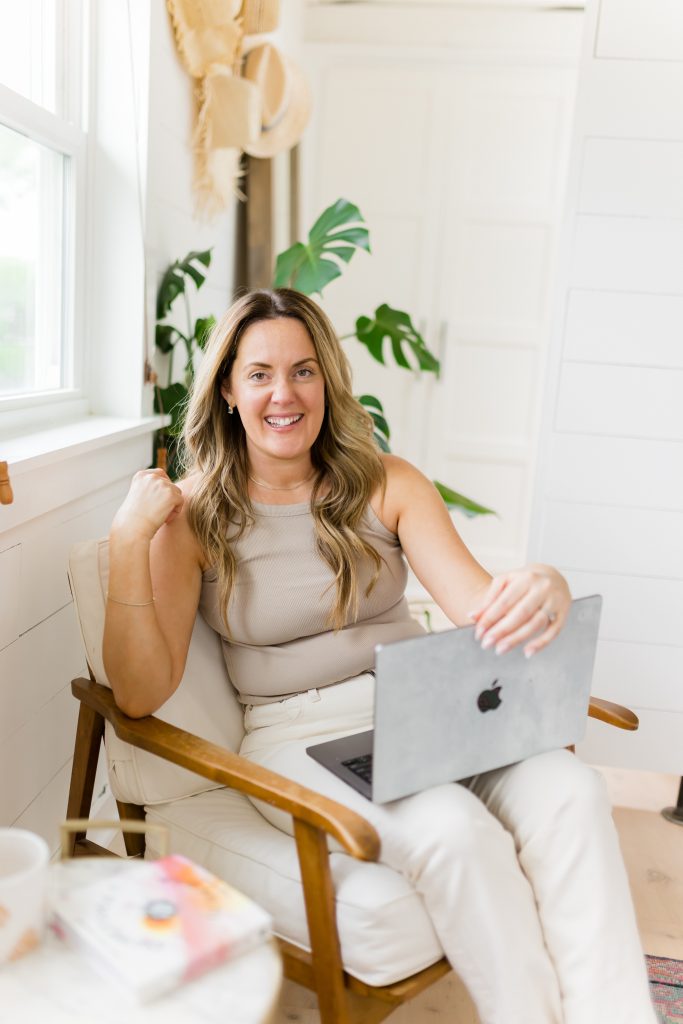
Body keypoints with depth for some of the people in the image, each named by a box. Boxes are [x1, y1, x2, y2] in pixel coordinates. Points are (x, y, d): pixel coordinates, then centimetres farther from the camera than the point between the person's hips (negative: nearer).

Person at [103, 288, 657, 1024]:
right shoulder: (193, 516, -1)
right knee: (453, 829, -31)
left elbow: (481, 605, -5)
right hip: (299, 736, -2)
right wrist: (129, 538, -18)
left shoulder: (386, 484, 5)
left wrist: (542, 590, -29)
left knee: (570, 791, -25)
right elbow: (141, 693, -7)